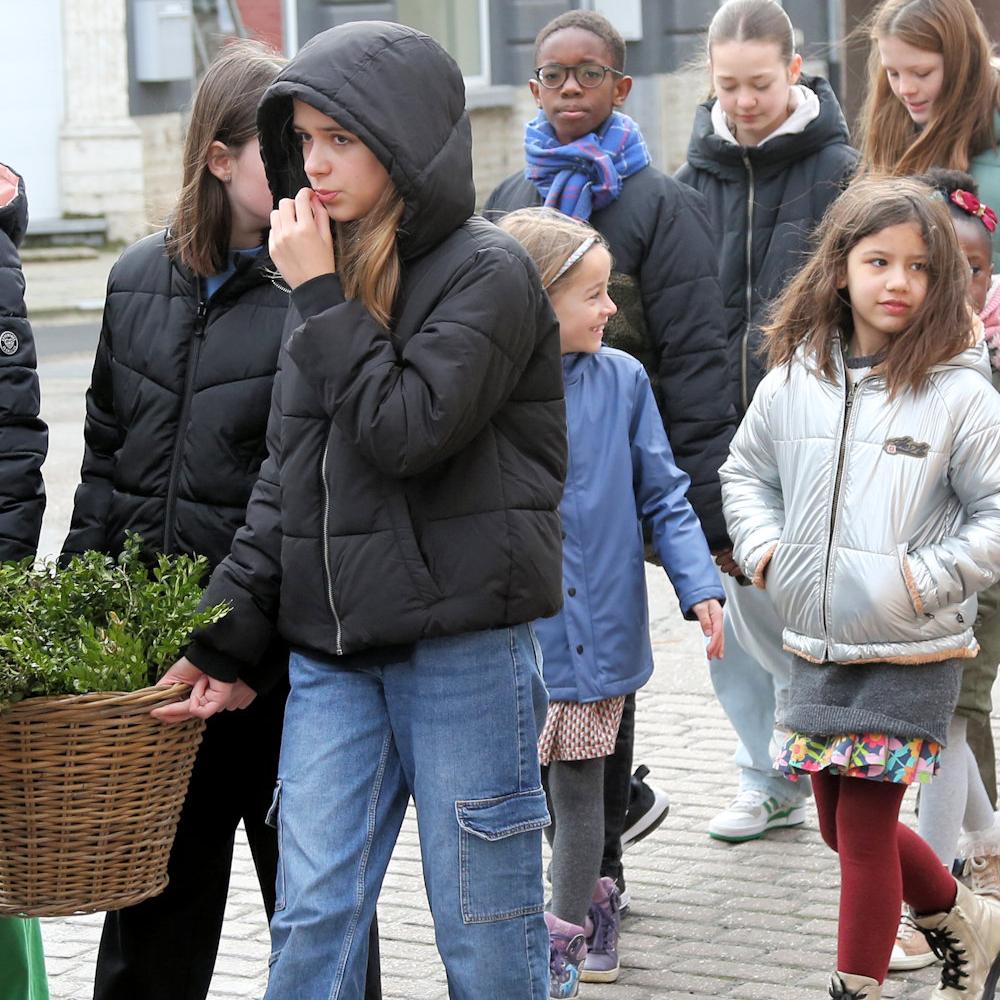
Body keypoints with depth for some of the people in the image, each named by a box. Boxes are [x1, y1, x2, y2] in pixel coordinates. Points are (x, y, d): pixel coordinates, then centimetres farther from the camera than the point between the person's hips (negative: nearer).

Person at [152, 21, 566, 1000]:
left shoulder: (487, 272, -7)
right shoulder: (328, 276, 13)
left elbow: (409, 430, -19)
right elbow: (285, 472, 15)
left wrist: (323, 297, -12)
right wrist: (228, 635, 9)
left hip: (465, 648, -6)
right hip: (332, 647, 6)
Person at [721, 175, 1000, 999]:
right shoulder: (794, 380, 3)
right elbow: (746, 468, 19)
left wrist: (928, 578, -17)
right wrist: (761, 546, 4)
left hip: (911, 654, -6)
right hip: (817, 646, 6)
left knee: (864, 824, -3)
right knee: (842, 824, 16)